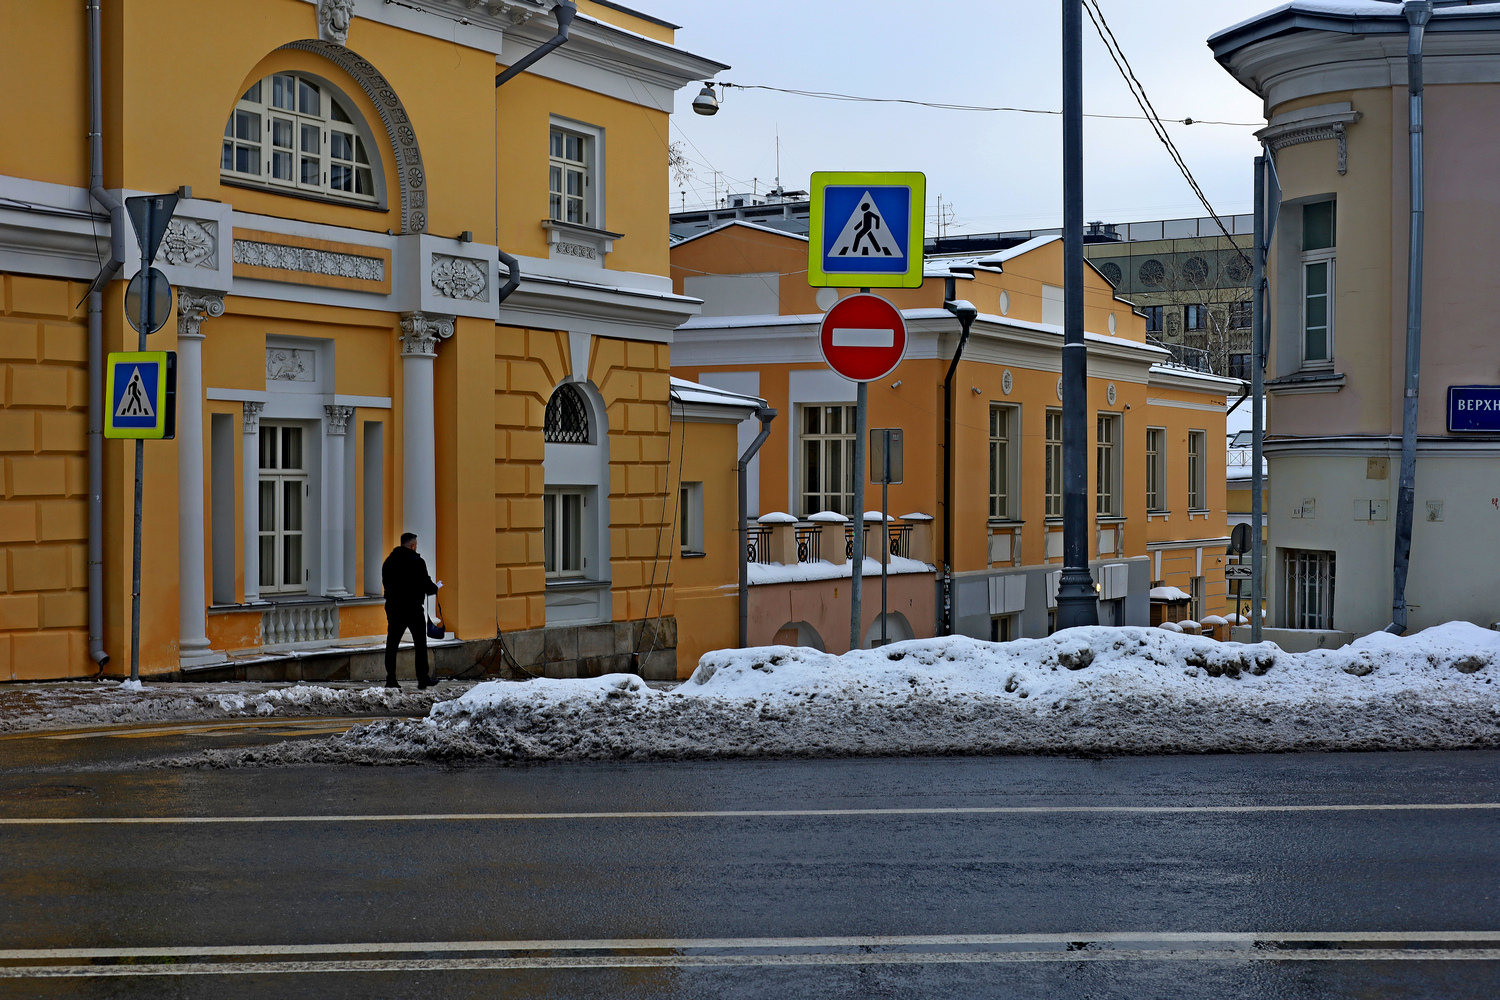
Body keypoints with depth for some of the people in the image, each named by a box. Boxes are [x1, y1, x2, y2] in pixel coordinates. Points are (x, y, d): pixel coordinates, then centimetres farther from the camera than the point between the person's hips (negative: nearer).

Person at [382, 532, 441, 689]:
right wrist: (435, 588, 9)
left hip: (393, 607, 5)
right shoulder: (417, 562, -10)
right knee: (420, 644, 6)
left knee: (392, 644, 6)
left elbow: (385, 583, 13)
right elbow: (426, 585, -11)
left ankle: (390, 678, 1)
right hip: (413, 608, -5)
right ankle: (423, 678, 7)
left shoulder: (388, 561, 8)